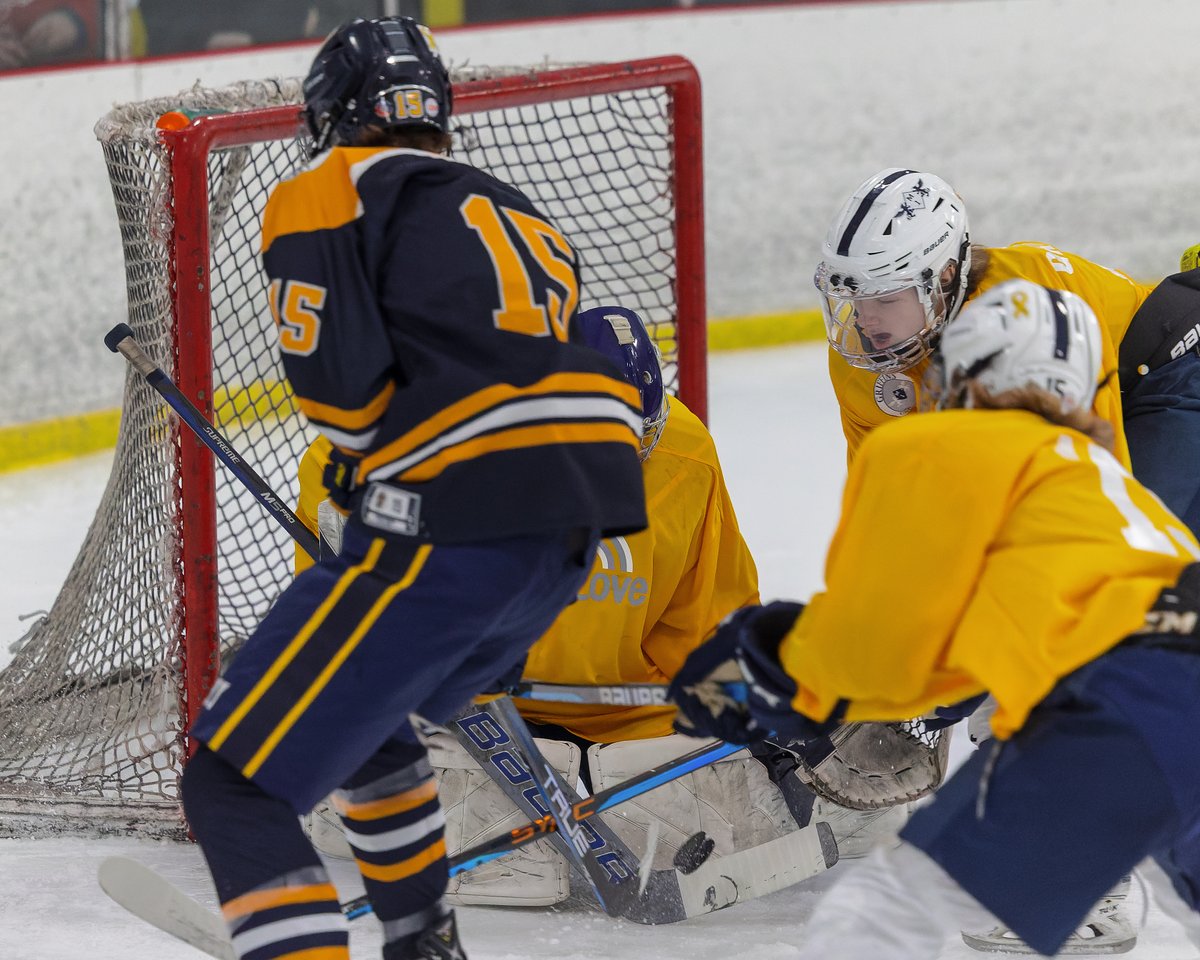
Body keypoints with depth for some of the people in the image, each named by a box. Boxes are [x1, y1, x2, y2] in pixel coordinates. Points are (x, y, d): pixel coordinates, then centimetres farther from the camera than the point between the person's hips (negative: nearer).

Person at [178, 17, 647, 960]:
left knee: (232, 784, -5)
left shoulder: (330, 193, 4)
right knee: (357, 702, 35)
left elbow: (340, 378, -8)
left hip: (448, 529, -8)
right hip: (567, 542, 8)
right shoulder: (514, 211, 28)